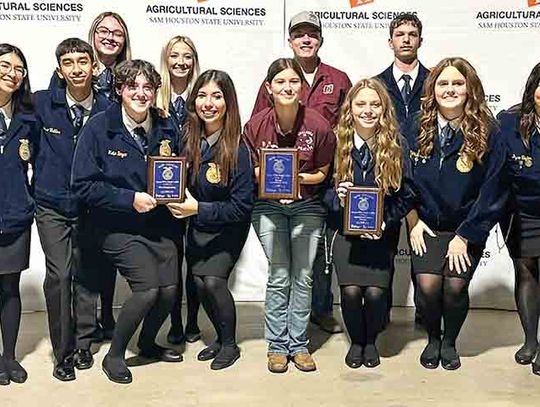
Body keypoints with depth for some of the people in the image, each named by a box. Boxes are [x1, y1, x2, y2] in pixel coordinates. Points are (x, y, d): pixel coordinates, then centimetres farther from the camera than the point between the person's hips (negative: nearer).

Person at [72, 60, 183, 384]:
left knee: (170, 289, -3)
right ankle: (115, 355, 8)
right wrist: (130, 198, -18)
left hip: (161, 223, 5)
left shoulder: (167, 128, 4)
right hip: (119, 226, -4)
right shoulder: (99, 128, -8)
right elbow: (84, 184, -11)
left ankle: (148, 343, 29)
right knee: (148, 288, -17)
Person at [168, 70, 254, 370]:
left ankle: (230, 345, 7)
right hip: (197, 224, 4)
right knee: (199, 281, -6)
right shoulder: (189, 138, -8)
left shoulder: (237, 148, -22)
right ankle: (220, 338, 20)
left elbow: (242, 206, -20)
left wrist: (199, 208, -25)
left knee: (213, 280, -17)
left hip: (229, 227, -4)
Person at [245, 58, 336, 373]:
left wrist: (297, 178, -20)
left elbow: (322, 173, -2)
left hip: (307, 205, 0)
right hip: (268, 206, 0)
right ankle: (277, 345, 11)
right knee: (279, 277, -2)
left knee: (303, 277, 2)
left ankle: (299, 345, 15)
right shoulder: (256, 125, -10)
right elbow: (251, 172, 1)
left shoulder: (319, 125, -13)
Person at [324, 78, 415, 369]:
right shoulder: (336, 143, -2)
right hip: (344, 230, 0)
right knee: (350, 290, -15)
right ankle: (356, 341, 17)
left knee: (375, 291, -14)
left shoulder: (397, 147, -2)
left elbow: (406, 195, 0)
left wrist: (384, 223, -12)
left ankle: (371, 342, 19)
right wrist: (336, 197, -18)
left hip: (382, 233, 0)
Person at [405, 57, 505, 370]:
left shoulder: (489, 134, -9)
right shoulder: (418, 131, 0)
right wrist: (413, 221, -3)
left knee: (455, 285, -14)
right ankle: (433, 339, 16)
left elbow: (492, 191, -9)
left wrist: (465, 236, -11)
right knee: (428, 284, -15)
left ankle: (449, 342, 17)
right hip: (427, 225, 1)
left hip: (468, 227, -1)